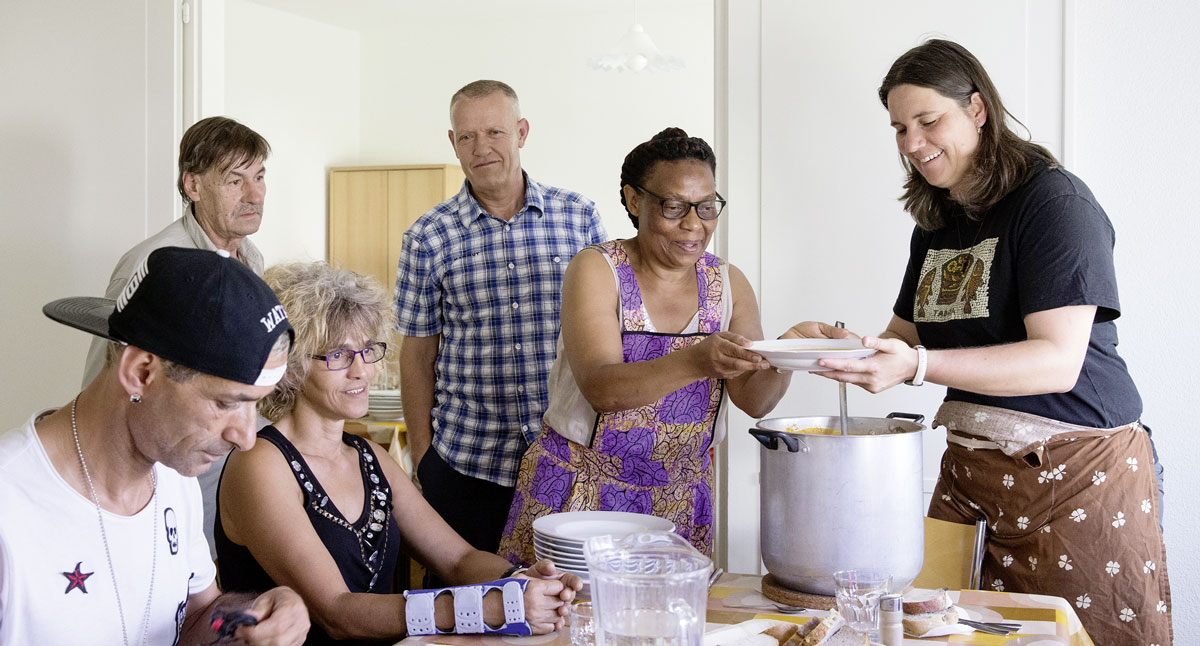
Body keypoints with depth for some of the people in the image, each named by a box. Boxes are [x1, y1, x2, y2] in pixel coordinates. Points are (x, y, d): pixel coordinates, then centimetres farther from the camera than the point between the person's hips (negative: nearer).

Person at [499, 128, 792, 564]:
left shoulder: (727, 283, 3)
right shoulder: (596, 270, -10)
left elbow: (754, 401, -3)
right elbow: (601, 388, -24)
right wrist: (698, 361, -38)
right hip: (580, 491, -3)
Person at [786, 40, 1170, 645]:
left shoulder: (1055, 200, -11)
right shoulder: (936, 224, 13)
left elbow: (1058, 361, -21)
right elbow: (905, 338, 17)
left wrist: (917, 366, -29)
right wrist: (836, 342, -4)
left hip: (1076, 470, -6)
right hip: (968, 469, 7)